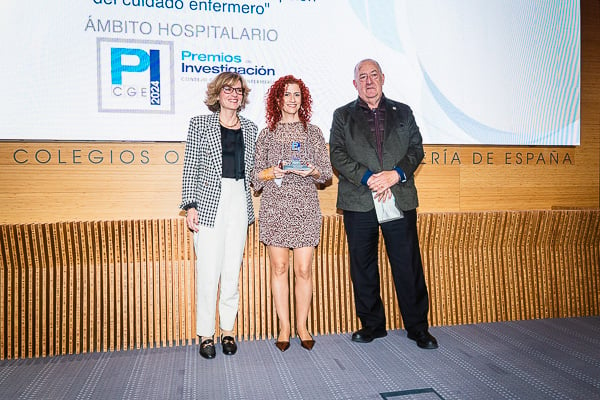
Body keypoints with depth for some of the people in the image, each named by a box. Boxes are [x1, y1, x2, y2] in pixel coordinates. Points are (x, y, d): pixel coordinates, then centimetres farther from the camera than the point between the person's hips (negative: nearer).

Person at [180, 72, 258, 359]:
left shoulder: (250, 129, 14)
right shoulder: (200, 124, 5)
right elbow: (190, 167, 0)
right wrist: (190, 205, -6)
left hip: (240, 204, 3)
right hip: (209, 203, -3)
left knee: (233, 270, 6)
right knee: (208, 270, -3)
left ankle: (228, 330, 20)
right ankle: (206, 334, 11)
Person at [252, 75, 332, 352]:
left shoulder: (313, 132, 10)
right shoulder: (267, 134, 10)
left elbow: (327, 173, 8)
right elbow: (256, 175, 8)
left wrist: (312, 171, -12)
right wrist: (272, 172, -12)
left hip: (305, 207, 0)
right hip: (275, 207, 0)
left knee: (303, 269, 0)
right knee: (279, 267, 4)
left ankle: (302, 326, 15)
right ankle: (284, 327, 17)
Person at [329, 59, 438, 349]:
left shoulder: (403, 113, 16)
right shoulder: (342, 116, 12)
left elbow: (416, 149, 8)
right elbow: (338, 155, 0)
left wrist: (395, 175, -11)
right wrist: (368, 179, -13)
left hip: (400, 199, 0)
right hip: (359, 202, 0)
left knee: (408, 265, 2)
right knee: (363, 267, 8)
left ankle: (418, 327, 18)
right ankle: (372, 324, 24)